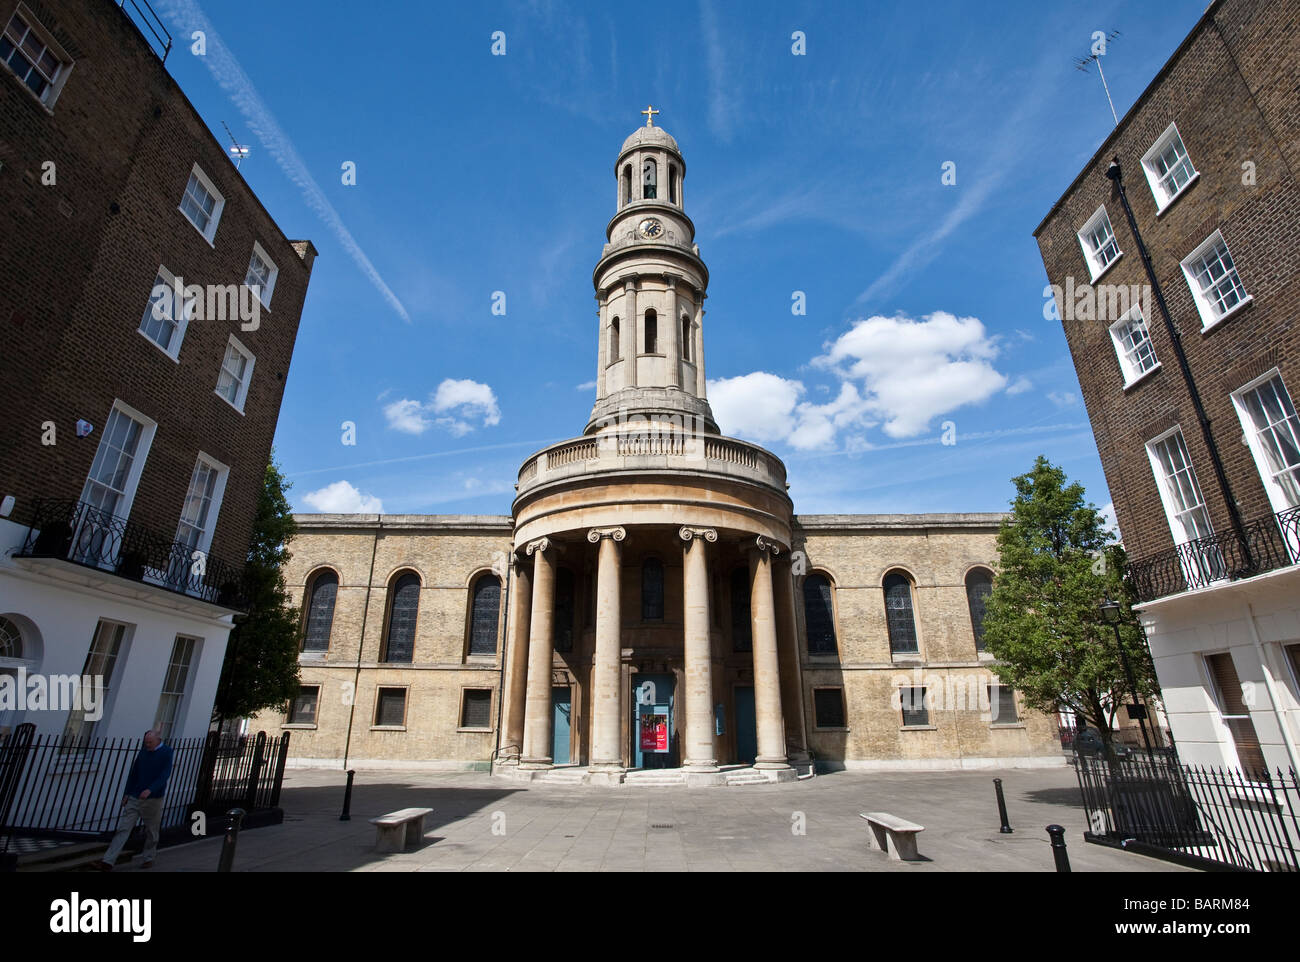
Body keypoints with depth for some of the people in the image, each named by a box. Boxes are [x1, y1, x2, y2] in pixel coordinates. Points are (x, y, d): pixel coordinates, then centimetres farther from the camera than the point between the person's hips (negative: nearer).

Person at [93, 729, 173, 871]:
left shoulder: (166, 752, -8)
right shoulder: (143, 751, 9)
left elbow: (165, 774, -16)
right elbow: (133, 773, 14)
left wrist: (150, 790, -28)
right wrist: (127, 793, 6)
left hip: (153, 799, -4)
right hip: (134, 798, 4)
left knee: (151, 831, 7)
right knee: (123, 828, -3)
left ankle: (149, 858, 22)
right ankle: (108, 861, -3)